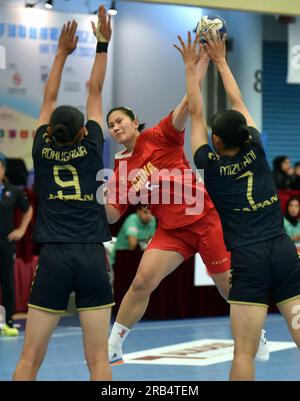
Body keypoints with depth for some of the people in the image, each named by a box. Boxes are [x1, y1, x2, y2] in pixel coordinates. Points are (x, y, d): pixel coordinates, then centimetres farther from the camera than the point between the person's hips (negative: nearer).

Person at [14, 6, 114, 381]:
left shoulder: (42, 151, 4)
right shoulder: (91, 149, 3)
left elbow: (49, 98, 18)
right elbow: (94, 91, 12)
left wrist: (62, 51, 27)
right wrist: (102, 44, 20)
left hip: (53, 259, 1)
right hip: (92, 258, 0)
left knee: (29, 360, 1)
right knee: (98, 360, 0)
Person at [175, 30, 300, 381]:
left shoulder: (211, 164, 2)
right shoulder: (255, 151, 8)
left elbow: (196, 114, 13)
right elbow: (238, 103, 21)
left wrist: (191, 66, 21)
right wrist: (220, 61, 30)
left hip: (249, 260, -3)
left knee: (245, 352, -3)